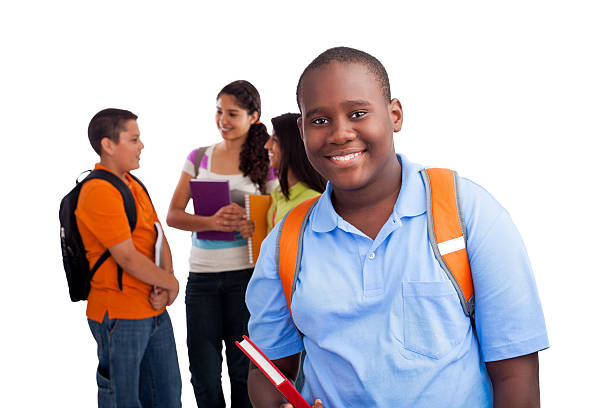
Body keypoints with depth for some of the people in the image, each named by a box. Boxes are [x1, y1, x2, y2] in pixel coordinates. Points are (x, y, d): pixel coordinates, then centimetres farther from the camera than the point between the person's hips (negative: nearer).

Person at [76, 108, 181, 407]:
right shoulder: (99, 192, -18)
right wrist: (171, 283, -8)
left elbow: (159, 238, 9)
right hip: (120, 315, -9)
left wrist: (164, 285, -8)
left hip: (155, 311, 9)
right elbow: (128, 258, -21)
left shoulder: (133, 185, 12)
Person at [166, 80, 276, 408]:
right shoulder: (199, 158, 8)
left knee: (243, 368, 6)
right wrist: (213, 222, -16)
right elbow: (173, 215, 3)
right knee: (204, 373, 7)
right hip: (202, 276, 2)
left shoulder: (264, 163, 1)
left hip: (244, 274, -2)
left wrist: (255, 226, -20)